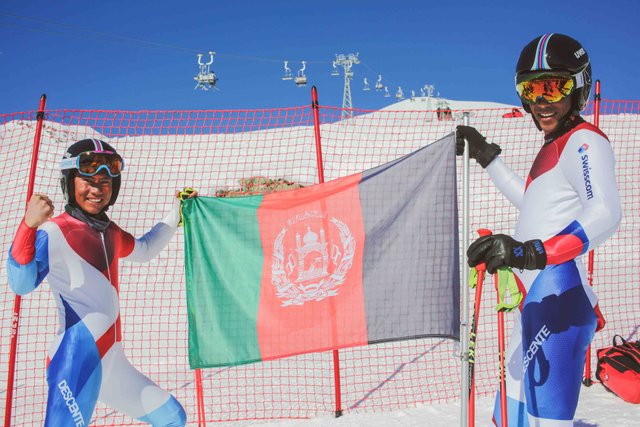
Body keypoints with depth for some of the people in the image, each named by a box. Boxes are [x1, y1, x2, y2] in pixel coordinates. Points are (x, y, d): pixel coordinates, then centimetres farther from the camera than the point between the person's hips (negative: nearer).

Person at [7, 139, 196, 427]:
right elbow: (21, 285, -24)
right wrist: (29, 225, -36)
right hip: (77, 365, -8)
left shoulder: (110, 232, 14)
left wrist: (176, 213, 35)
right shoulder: (53, 232, -8)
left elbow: (143, 251, 35)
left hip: (113, 362, 8)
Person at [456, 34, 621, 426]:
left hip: (558, 302, -10)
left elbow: (606, 213, -26)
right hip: (537, 304, 10)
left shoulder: (584, 140, -7)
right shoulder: (555, 146, 22)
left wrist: (535, 252, -39)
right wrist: (486, 156, 42)